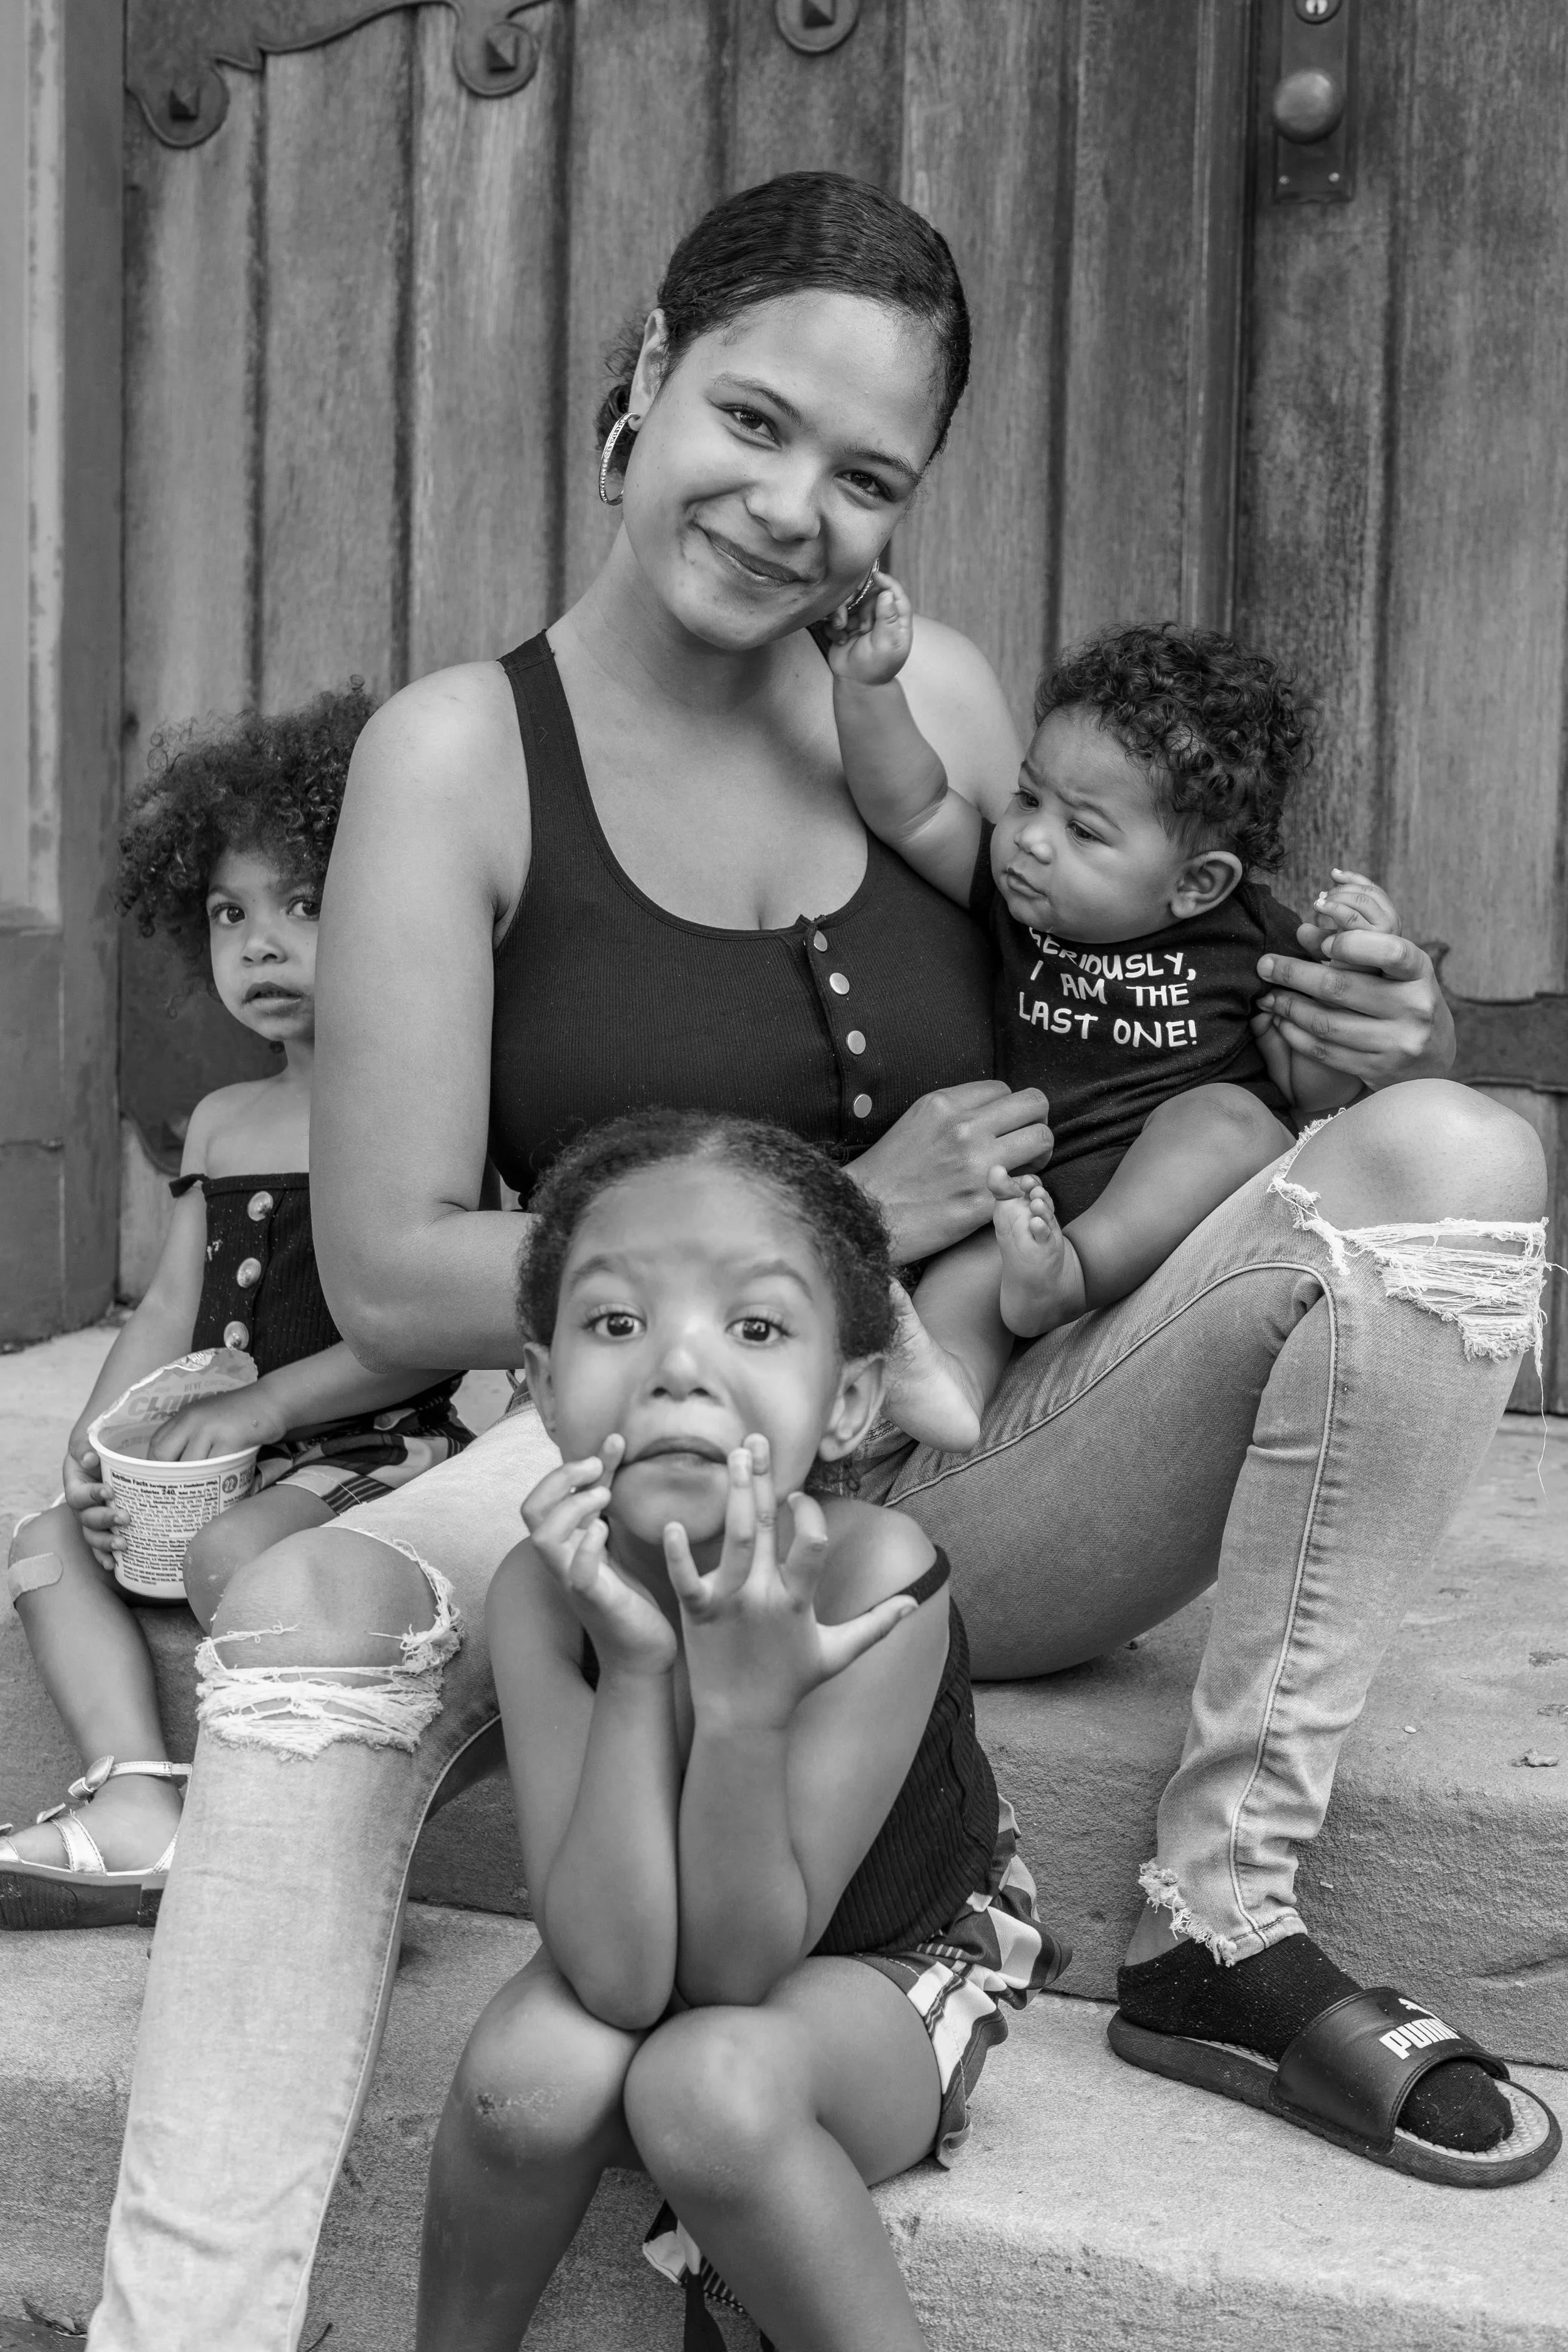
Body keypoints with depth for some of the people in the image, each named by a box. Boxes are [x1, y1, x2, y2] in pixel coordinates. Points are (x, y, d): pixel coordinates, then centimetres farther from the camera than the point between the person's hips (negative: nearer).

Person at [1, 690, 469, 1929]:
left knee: (237, 1549, -31)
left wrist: (264, 1405, -20)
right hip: (233, 1459, 8)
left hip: (381, 1448, -8)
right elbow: (172, 1305, 13)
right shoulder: (222, 1122, 14)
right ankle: (141, 1801, -13)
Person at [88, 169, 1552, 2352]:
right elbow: (388, 1276, -9)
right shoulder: (463, 750, -5)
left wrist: (1340, 1053, -7)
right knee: (312, 1619, -34)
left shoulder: (939, 699, 4)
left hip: (980, 1473, 4)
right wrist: (840, 1227, -13)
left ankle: (1227, 1908, -15)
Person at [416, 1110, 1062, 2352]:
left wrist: (742, 1695, -42)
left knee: (708, 2081, -31)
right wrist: (635, 1671, -38)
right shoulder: (545, 1592, -24)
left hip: (894, 1957, -3)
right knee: (530, 2066, -26)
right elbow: (617, 1977, -30)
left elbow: (737, 1964, -28)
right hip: (654, 1967, 3)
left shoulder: (874, 1579, -31)